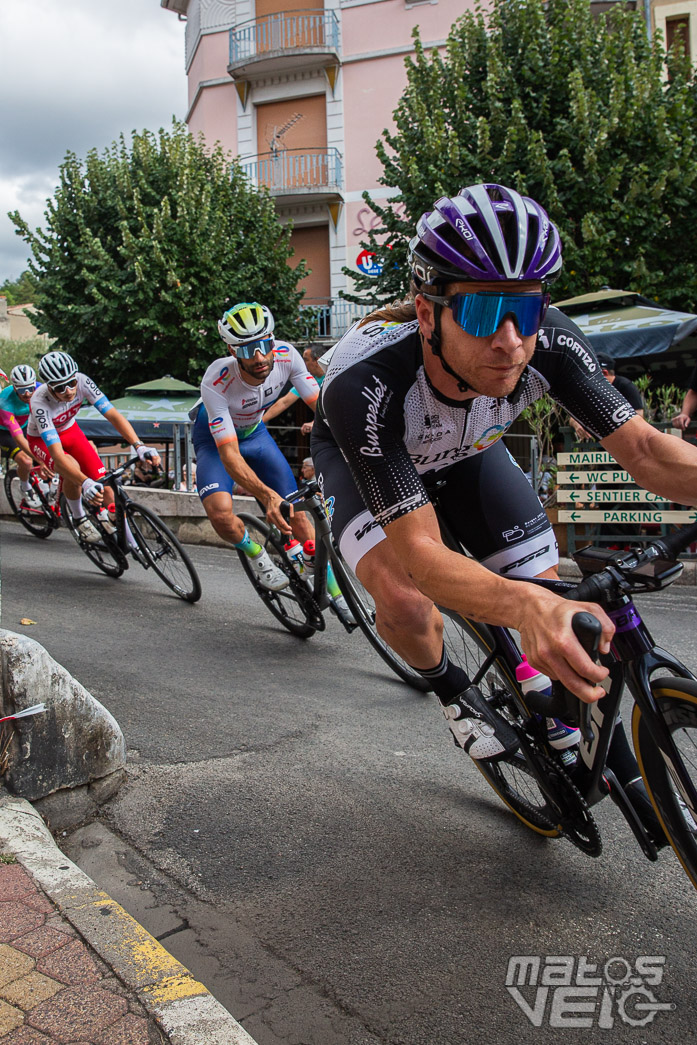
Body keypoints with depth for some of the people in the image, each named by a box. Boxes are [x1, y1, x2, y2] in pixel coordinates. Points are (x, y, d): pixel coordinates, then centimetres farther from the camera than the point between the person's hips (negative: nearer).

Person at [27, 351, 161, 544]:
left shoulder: (82, 381, -30)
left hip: (70, 430, 3)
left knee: (105, 490, -12)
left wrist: (139, 446, -48)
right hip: (41, 440, -3)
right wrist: (85, 483, -60)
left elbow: (113, 414, -33)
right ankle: (79, 519, -9)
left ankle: (134, 548, 0)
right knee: (73, 467, -36)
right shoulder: (40, 402, -39)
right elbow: (57, 453, -46)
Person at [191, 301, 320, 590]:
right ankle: (258, 556, 6)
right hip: (215, 438, -3)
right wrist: (267, 496, -55)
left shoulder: (286, 355, -27)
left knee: (295, 512, -5)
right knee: (221, 515, -29)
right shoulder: (216, 382, -38)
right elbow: (229, 453, -40)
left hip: (254, 433, 3)